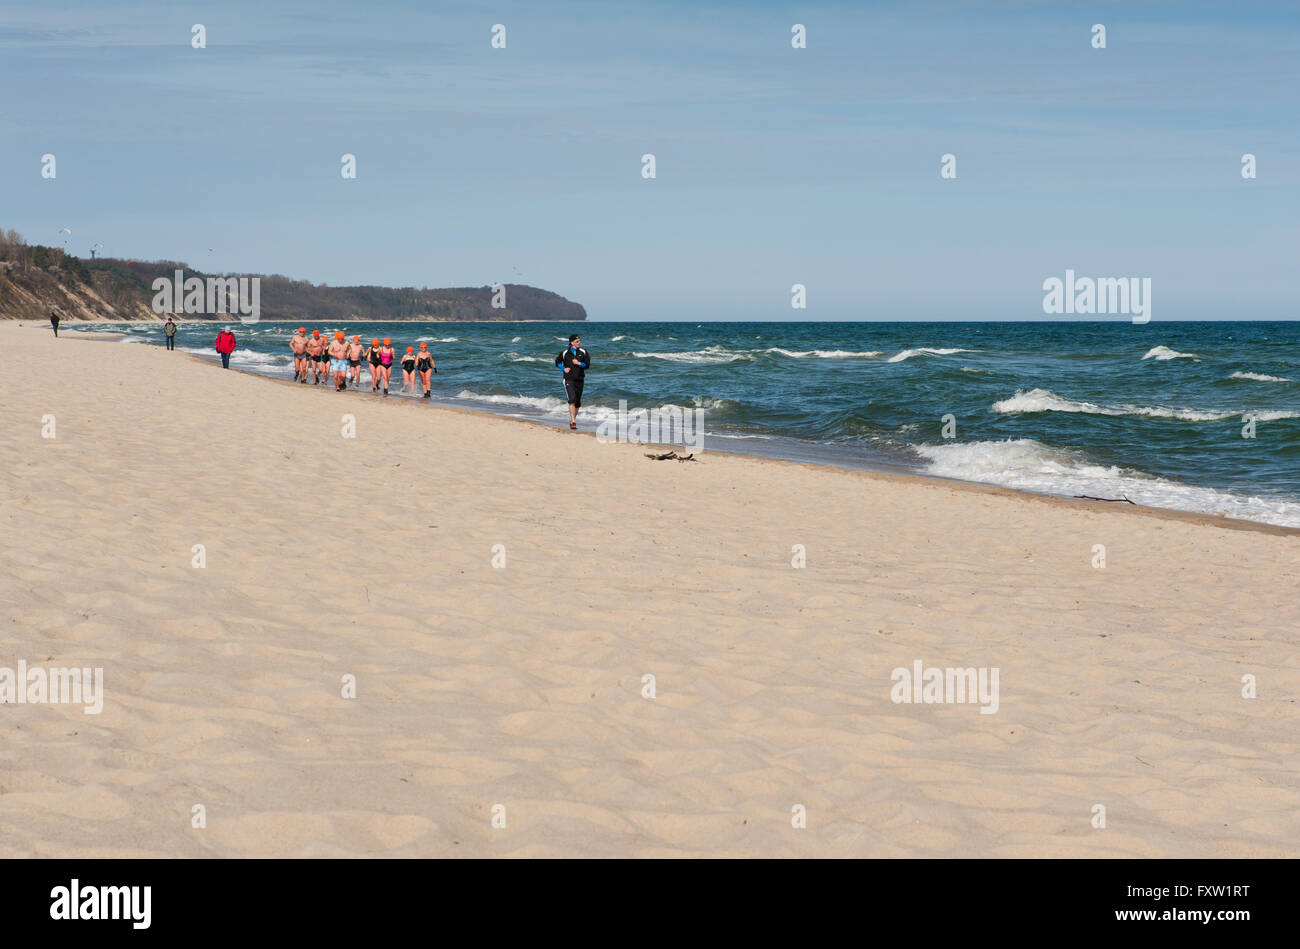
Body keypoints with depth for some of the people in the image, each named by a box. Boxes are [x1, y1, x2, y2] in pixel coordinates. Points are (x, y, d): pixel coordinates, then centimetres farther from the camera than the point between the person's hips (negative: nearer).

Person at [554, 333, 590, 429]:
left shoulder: (583, 352, 4)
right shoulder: (565, 353, 0)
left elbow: (587, 365, 0)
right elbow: (557, 362, 13)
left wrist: (579, 363, -16)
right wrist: (564, 369, -3)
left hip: (579, 380, 3)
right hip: (569, 380, -3)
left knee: (577, 402, 10)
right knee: (572, 400, -18)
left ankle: (572, 420, 29)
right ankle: (573, 422, -22)